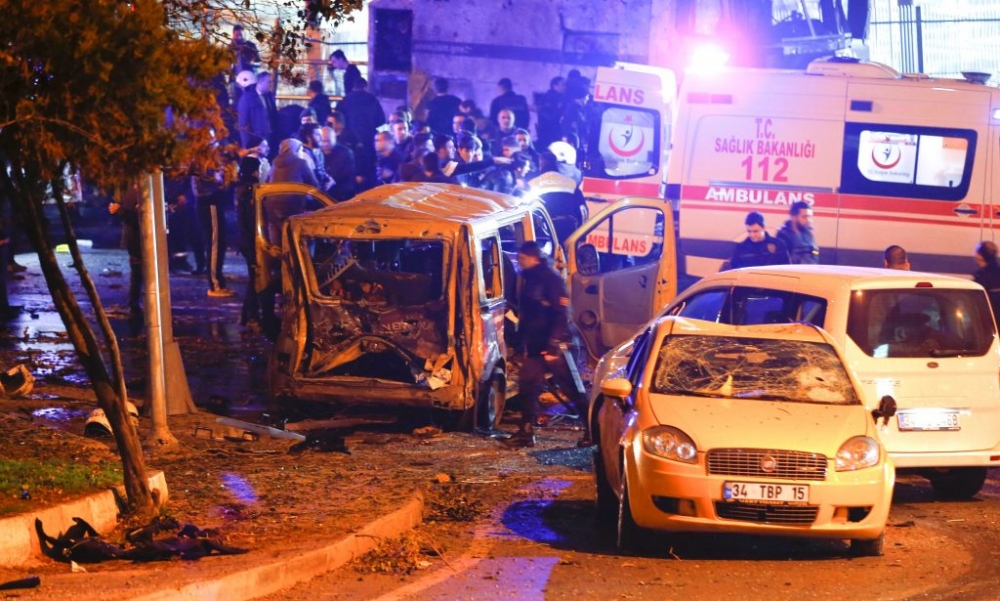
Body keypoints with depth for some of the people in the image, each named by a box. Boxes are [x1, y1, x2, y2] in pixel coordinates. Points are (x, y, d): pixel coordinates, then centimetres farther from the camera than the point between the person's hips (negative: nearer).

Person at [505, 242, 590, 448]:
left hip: (554, 346, -9)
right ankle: (526, 432, 8)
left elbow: (561, 314, -19)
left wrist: (553, 345, -24)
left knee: (573, 389, -3)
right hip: (534, 346, 9)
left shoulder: (551, 279, -12)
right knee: (528, 387, 4)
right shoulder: (529, 280, 15)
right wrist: (521, 342, 21)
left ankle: (592, 430, 3)